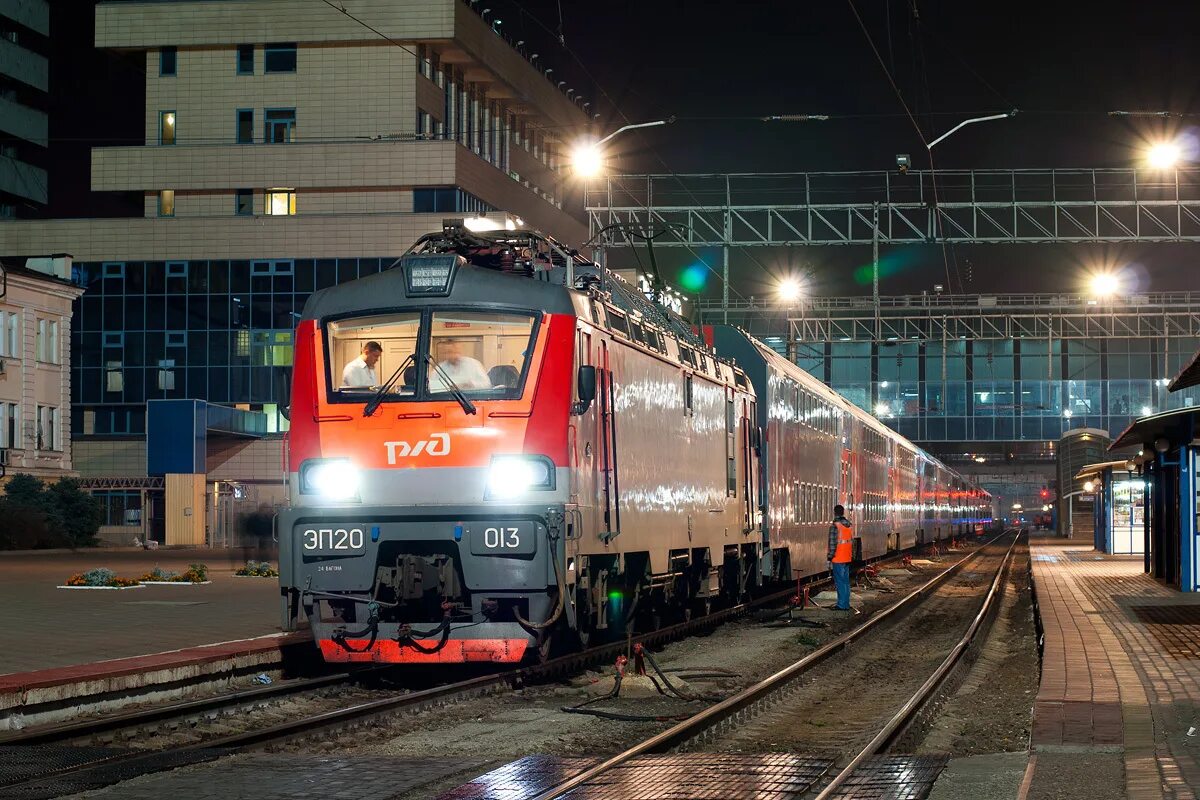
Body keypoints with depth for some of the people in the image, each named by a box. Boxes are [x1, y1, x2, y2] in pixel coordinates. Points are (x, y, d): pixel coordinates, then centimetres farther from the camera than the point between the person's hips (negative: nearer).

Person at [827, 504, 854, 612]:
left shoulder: (835, 526, -15)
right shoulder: (849, 525, 9)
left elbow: (832, 543, -17)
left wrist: (829, 557, -9)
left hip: (838, 559, -7)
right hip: (847, 558, 7)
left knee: (840, 581, -4)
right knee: (846, 581, 13)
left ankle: (842, 605, -5)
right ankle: (846, 604, 18)